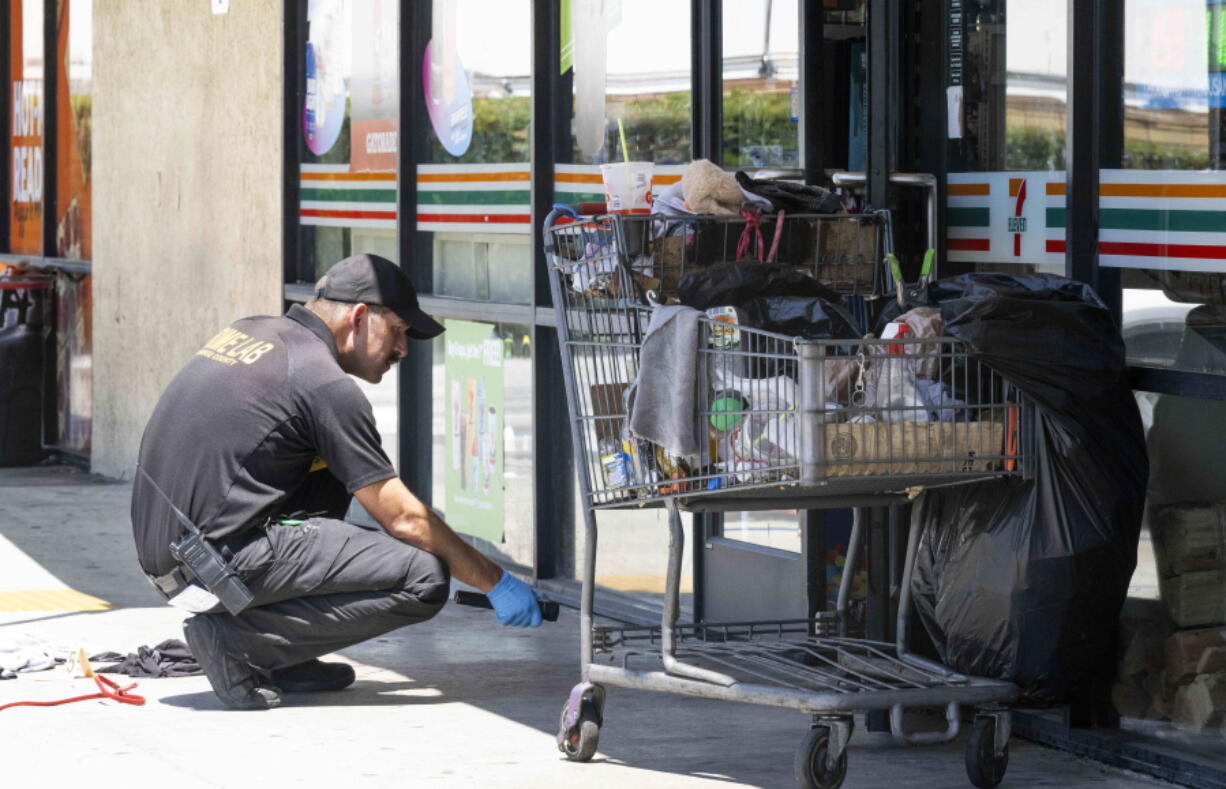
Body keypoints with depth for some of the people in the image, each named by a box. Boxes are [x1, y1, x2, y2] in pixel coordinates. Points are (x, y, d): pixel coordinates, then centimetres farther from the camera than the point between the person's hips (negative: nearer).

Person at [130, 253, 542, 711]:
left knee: (333, 478, 27)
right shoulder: (324, 382, -10)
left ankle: (278, 659, 16)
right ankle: (238, 640, -8)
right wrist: (496, 583, 5)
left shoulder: (249, 331, 15)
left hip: (160, 553, 9)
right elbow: (405, 519, -7)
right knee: (424, 579, -9)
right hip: (221, 563, -9)